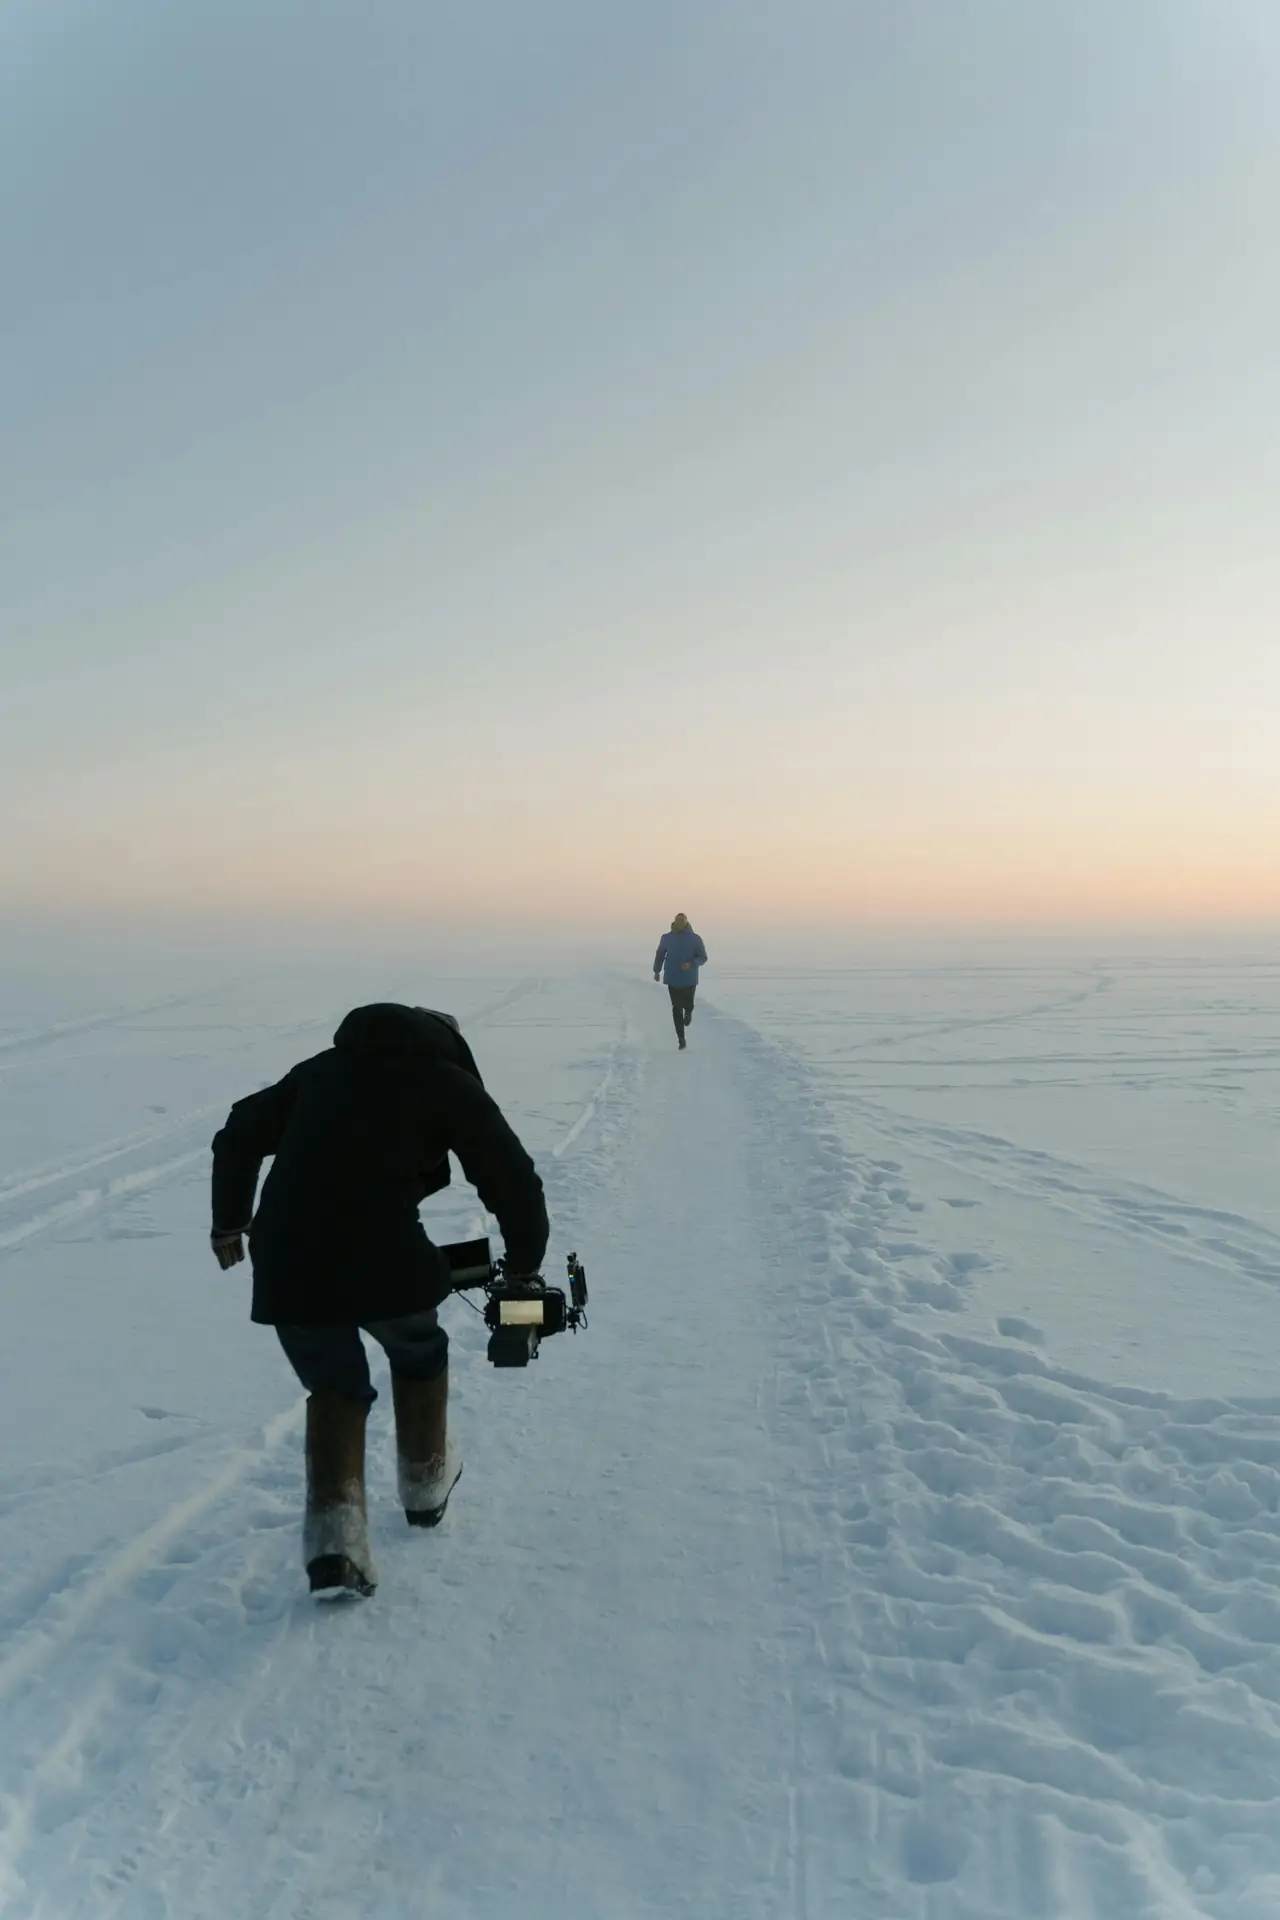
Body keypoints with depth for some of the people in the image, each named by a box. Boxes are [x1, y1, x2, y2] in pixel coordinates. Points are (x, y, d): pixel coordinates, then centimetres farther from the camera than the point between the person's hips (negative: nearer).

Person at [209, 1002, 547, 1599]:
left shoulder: (321, 1069, 23)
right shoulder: (451, 1084, 10)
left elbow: (239, 1136, 29)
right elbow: (514, 1182, 7)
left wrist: (230, 1223, 42)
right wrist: (524, 1266, 23)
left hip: (286, 1265, 3)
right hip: (382, 1259, -3)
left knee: (334, 1385, 25)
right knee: (419, 1353, 28)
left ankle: (333, 1533, 10)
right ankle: (425, 1484, 45)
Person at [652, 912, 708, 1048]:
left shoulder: (695, 938, -6)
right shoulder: (667, 938, -1)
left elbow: (703, 958, -4)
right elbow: (660, 954, 14)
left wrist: (691, 963, -22)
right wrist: (657, 971, 19)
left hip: (689, 979, 0)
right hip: (673, 979, 0)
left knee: (687, 1005, 6)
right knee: (676, 1008, -3)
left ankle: (688, 1012, 46)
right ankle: (681, 1038, 2)